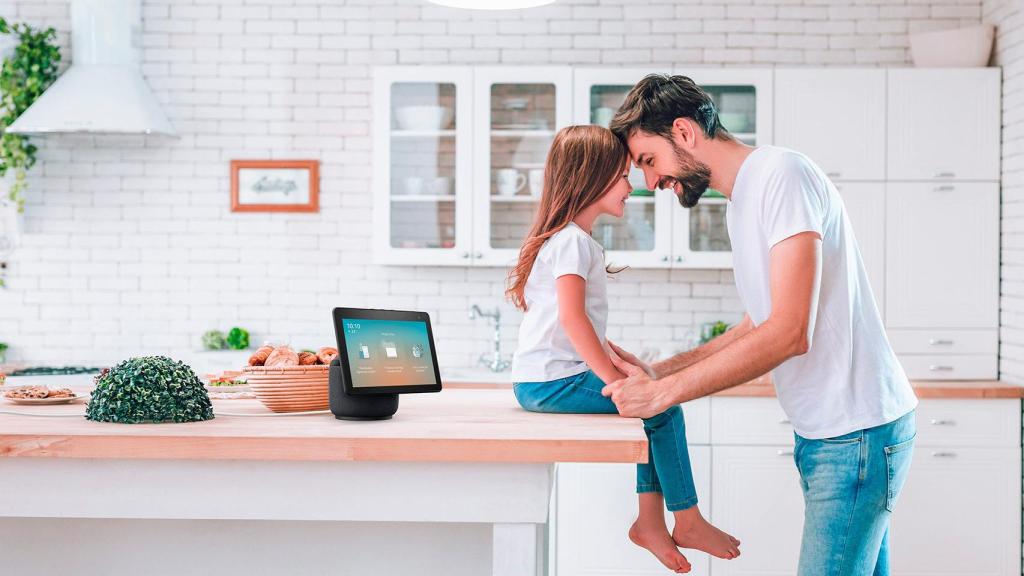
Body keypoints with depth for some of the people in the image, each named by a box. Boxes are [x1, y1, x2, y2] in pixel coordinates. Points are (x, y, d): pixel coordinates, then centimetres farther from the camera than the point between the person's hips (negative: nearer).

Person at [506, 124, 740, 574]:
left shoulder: (573, 240, 20)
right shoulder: (573, 241, -14)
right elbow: (572, 318, -25)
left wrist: (615, 371, 14)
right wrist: (614, 379, -23)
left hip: (543, 381, 10)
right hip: (553, 382, -10)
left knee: (657, 410, 11)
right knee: (662, 406, -7)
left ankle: (650, 521, 8)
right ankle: (687, 521, 2)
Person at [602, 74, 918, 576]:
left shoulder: (782, 174, -15)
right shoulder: (740, 203, 15)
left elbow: (790, 333, -23)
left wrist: (663, 393, -18)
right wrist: (656, 373, 9)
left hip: (857, 432, -9)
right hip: (822, 431, 10)